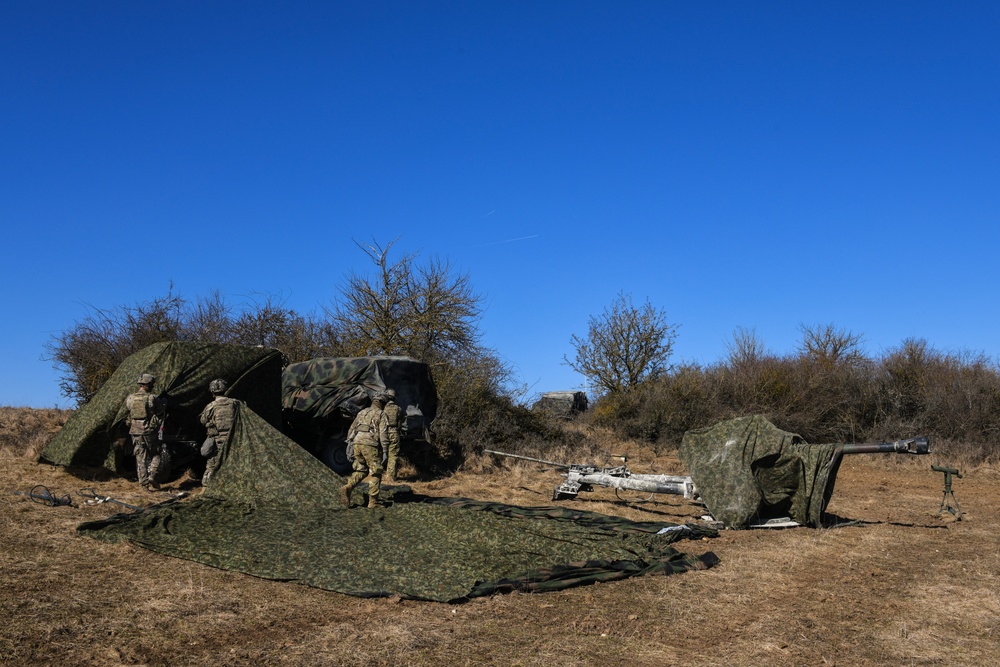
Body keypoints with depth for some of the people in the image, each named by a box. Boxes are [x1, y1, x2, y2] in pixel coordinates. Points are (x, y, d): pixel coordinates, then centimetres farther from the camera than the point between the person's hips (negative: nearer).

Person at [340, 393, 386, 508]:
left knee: (361, 470, 17)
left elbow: (351, 430, 18)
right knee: (375, 473, 4)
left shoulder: (362, 412, 21)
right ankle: (373, 501, 2)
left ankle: (348, 487, -7)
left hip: (357, 443, 5)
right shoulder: (381, 414, 4)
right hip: (371, 445, -5)